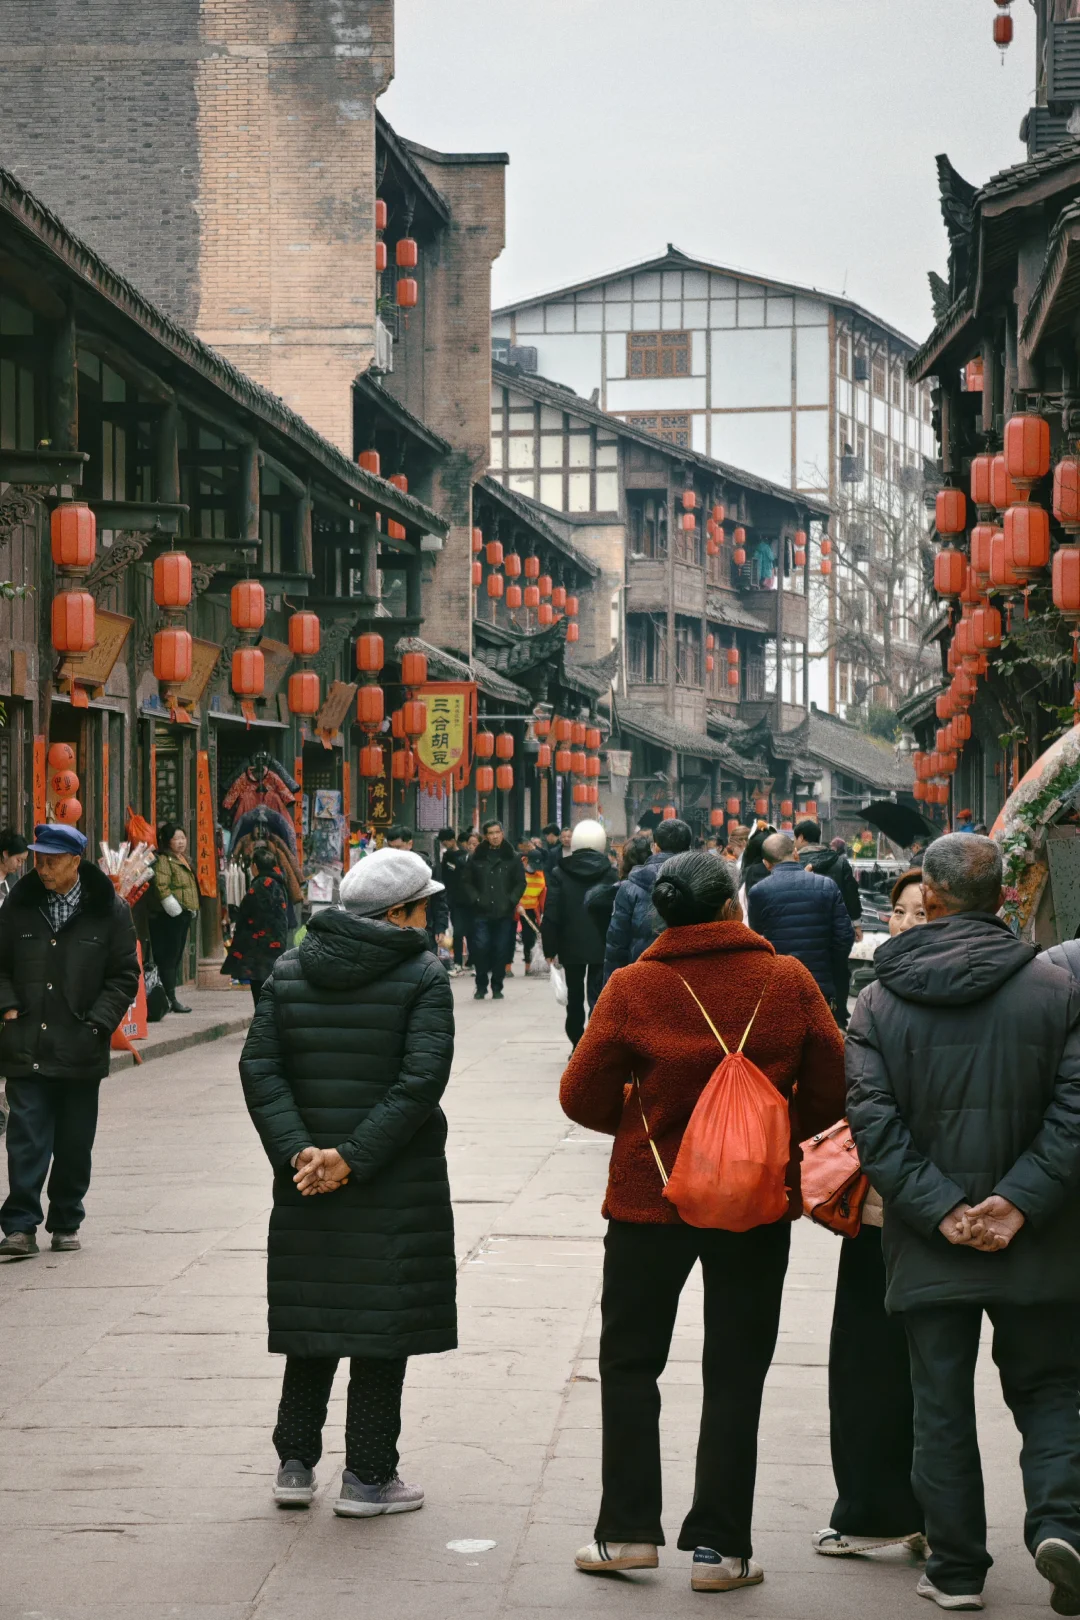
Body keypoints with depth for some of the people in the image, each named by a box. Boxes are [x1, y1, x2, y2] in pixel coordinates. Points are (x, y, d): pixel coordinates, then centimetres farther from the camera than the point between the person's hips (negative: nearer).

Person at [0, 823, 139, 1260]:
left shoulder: (109, 911, -2)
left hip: (81, 1048, 0)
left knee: (74, 1143, 9)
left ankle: (66, 1222, 22)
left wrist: (98, 1022, -7)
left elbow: (124, 976, 2)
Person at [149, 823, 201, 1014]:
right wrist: (176, 910, -20)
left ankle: (170, 999, 14)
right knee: (168, 957, -9)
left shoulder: (184, 860, 19)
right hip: (168, 917, -10)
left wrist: (192, 910, 20)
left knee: (176, 958, 11)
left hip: (183, 915, 10)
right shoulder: (163, 860, -12)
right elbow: (162, 888, -21)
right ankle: (169, 999, -9)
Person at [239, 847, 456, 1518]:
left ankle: (296, 1465, 18)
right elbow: (421, 1080, -18)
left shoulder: (288, 972, 6)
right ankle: (368, 1476, 8)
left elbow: (259, 1068, -2)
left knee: (313, 1315, 14)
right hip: (397, 1186, -5)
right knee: (383, 1317, 4)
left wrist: (297, 1151, -9)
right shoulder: (424, 976, -8)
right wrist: (354, 1157, -17)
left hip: (306, 1178, 5)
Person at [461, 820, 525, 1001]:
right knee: (480, 948, -7)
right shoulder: (476, 858, 5)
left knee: (501, 951, 2)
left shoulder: (511, 858, 4)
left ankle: (497, 987, 12)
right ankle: (481, 986, 5)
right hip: (482, 912, 0)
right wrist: (475, 898, -6)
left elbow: (521, 882, 5)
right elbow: (467, 882, 8)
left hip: (504, 913, 0)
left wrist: (511, 900, -7)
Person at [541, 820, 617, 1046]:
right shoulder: (610, 873, -3)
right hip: (601, 945, -1)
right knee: (598, 996, -2)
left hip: (571, 945, 1)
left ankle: (577, 1045, 23)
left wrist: (550, 949, 0)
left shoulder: (560, 873, -3)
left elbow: (551, 915, -4)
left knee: (575, 996, 16)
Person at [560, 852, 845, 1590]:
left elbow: (583, 1096, -7)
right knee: (735, 1374, 10)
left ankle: (628, 1530, 14)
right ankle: (719, 1546, 10)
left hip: (651, 1197, -1)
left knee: (630, 1361, 15)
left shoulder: (633, 988, -10)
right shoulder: (788, 981, -8)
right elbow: (832, 1091, -4)